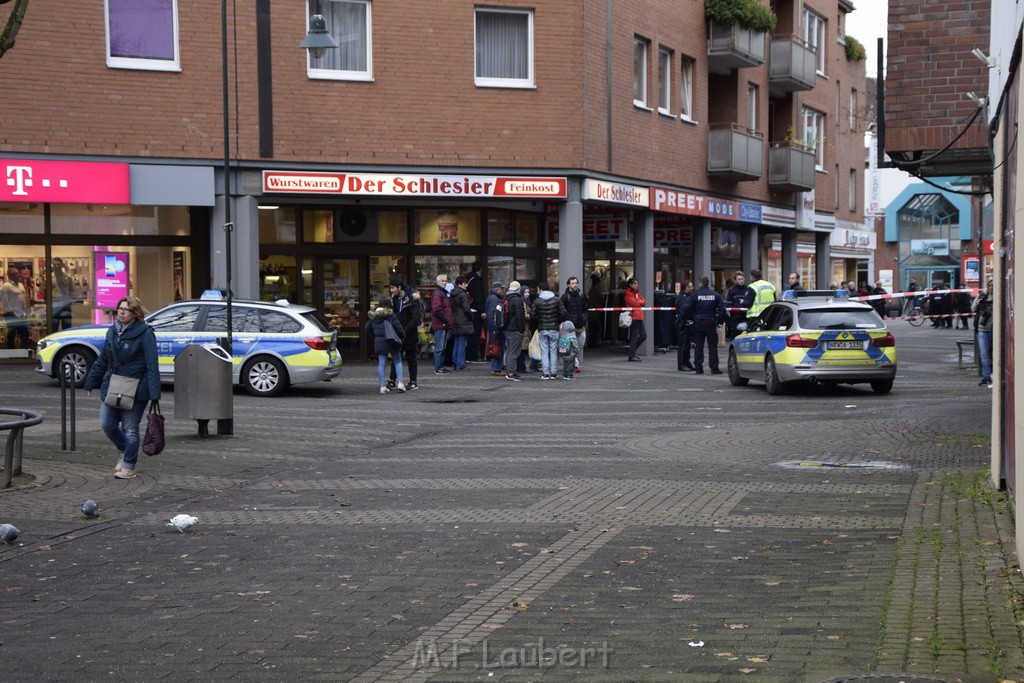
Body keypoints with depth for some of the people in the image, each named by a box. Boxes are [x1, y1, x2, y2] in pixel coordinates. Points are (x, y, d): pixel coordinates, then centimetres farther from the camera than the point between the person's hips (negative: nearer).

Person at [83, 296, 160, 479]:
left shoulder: (144, 333, -11)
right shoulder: (113, 331, 10)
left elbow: (152, 365, -16)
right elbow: (102, 360, 18)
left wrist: (154, 393, -22)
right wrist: (91, 382, 18)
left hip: (135, 391, -6)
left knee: (130, 430, 3)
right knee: (107, 424, 7)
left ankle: (129, 466, 16)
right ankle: (125, 452, 32)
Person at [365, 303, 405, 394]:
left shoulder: (373, 316, 8)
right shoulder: (390, 315, -7)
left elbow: (367, 327, 14)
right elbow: (398, 327, -10)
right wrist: (403, 336, 6)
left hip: (379, 342, 4)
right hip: (391, 342, -4)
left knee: (381, 364, 4)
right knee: (397, 362, 7)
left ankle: (382, 386, 0)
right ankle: (400, 383, -5)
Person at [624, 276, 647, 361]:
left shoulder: (637, 292, 21)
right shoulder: (629, 294, -6)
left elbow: (644, 302, 12)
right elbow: (634, 303, -17)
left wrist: (638, 301, -6)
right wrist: (640, 301, 1)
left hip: (639, 316, 9)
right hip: (633, 317, -9)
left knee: (643, 335, 9)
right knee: (634, 337, -8)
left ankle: (632, 351, 21)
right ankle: (632, 356, -4)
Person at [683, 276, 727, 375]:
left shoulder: (695, 294, -4)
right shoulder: (715, 294, 0)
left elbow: (688, 309, -8)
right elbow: (722, 309, -3)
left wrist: (690, 318, 7)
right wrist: (719, 320, 6)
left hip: (698, 323, 0)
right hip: (711, 323, 0)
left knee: (698, 345, 6)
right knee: (712, 345, 3)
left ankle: (698, 367, 4)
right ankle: (714, 367, -1)